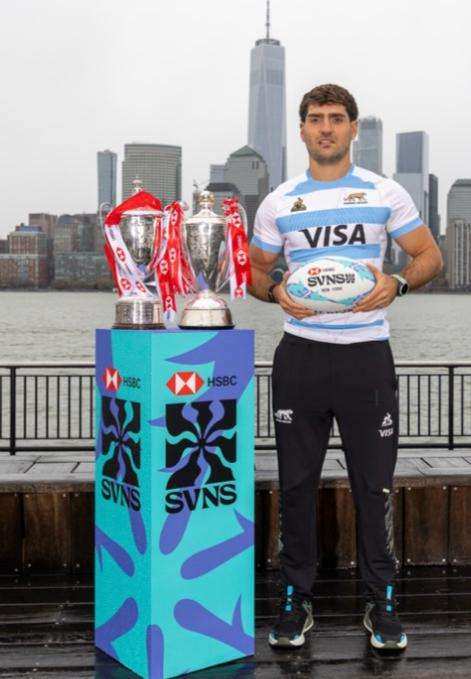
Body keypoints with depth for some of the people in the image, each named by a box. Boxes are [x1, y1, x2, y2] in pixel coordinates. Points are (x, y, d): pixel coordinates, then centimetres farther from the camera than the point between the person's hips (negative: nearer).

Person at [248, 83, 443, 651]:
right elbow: (255, 270, 14)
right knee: (296, 483, 6)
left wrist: (396, 283, -13)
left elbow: (429, 256, 8)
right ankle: (296, 601, 20)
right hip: (301, 354, 1)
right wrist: (276, 293, -8)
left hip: (367, 354, -1)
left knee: (373, 486, 4)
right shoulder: (279, 203, 9)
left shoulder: (385, 194, 5)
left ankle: (381, 604, 20)